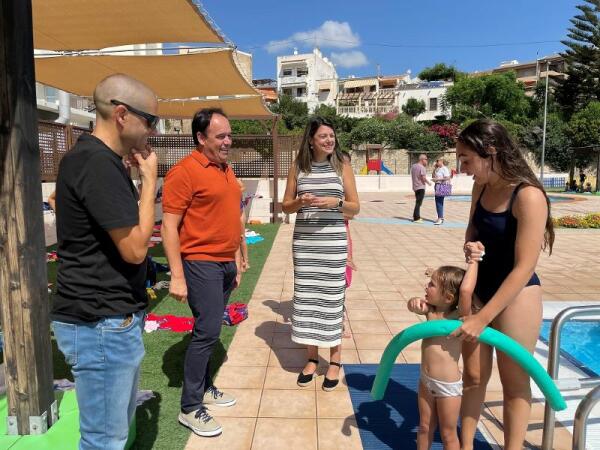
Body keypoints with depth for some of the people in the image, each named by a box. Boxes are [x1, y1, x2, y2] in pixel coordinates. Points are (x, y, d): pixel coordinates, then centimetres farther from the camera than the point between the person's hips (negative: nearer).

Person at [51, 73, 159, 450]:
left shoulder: (98, 159, 12)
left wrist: (136, 175, 9)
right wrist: (149, 180, -12)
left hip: (114, 317, 10)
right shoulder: (98, 163, -21)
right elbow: (135, 248, -21)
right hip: (102, 324, -10)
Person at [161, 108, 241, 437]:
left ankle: (204, 388, 30)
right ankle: (190, 408, 10)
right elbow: (169, 227, -16)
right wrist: (177, 276, -19)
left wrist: (235, 261, 18)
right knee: (207, 332, -5)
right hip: (201, 264, -8)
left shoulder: (225, 170, 13)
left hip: (225, 264, 8)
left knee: (208, 330, 16)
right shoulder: (184, 172, -13)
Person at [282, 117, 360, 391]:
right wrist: (300, 202, -13)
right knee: (306, 298, 7)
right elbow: (286, 206, 8)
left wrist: (335, 202, -16)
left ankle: (335, 360, 19)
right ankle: (312, 358, 23)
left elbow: (355, 207, 3)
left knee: (331, 299, 3)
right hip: (304, 242, 2)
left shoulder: (342, 167, 2)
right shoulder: (298, 167, 5)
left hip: (333, 242, -2)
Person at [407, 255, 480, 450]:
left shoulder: (459, 317, -23)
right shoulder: (431, 310, -5)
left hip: (448, 386, -5)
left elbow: (466, 290, -38)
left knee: (448, 434, 13)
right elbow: (415, 306, 4)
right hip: (426, 381, 6)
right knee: (425, 427, 21)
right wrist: (415, 302, -21)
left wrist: (473, 261, -28)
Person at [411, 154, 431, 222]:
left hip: (415, 187, 8)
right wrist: (428, 183, -2)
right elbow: (423, 178, -20)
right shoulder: (422, 167, -16)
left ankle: (415, 217, 21)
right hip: (421, 187, -8)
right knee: (418, 203, -5)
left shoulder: (413, 166, 9)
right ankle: (416, 218, -4)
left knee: (418, 202, 17)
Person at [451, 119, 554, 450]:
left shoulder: (528, 196, -22)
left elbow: (524, 268, -23)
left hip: (516, 296, -7)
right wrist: (469, 247, -8)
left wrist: (482, 318, -22)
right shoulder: (481, 187, 0)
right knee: (473, 375, 16)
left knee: (514, 382, 11)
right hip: (479, 289, 7)